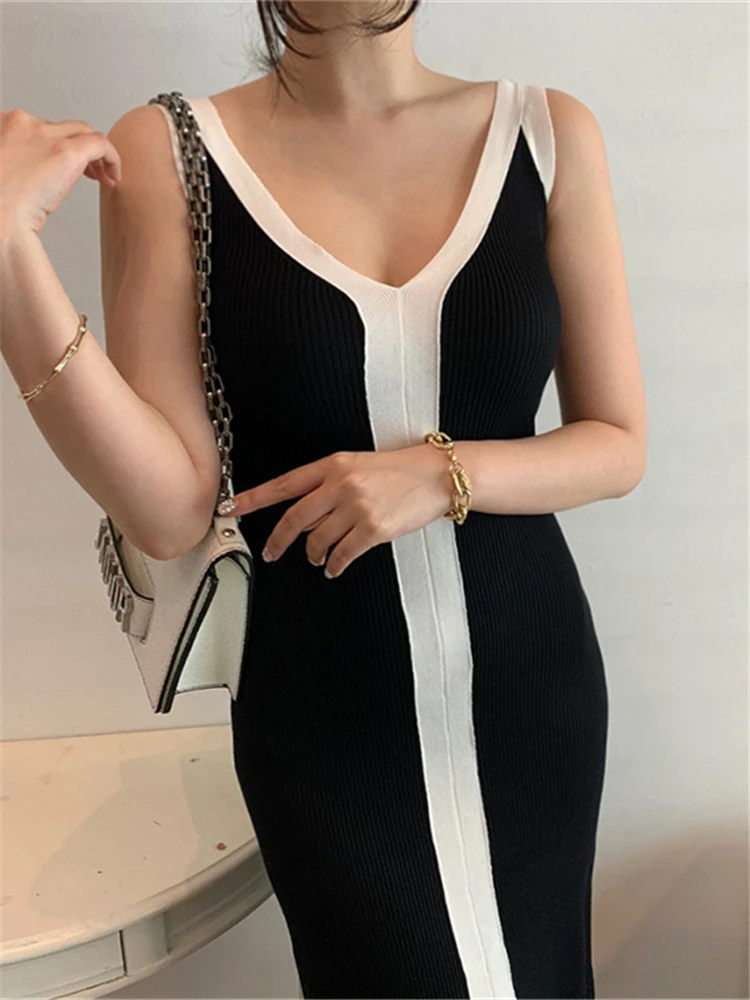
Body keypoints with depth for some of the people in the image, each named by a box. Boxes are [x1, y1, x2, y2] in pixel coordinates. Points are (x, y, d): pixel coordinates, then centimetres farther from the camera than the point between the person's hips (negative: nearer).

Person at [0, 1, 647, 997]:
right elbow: (170, 511, -14)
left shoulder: (550, 133, -3)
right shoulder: (166, 154, -7)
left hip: (531, 686, 2)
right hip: (321, 716, -2)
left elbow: (619, 446, 0)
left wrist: (441, 475, -18)